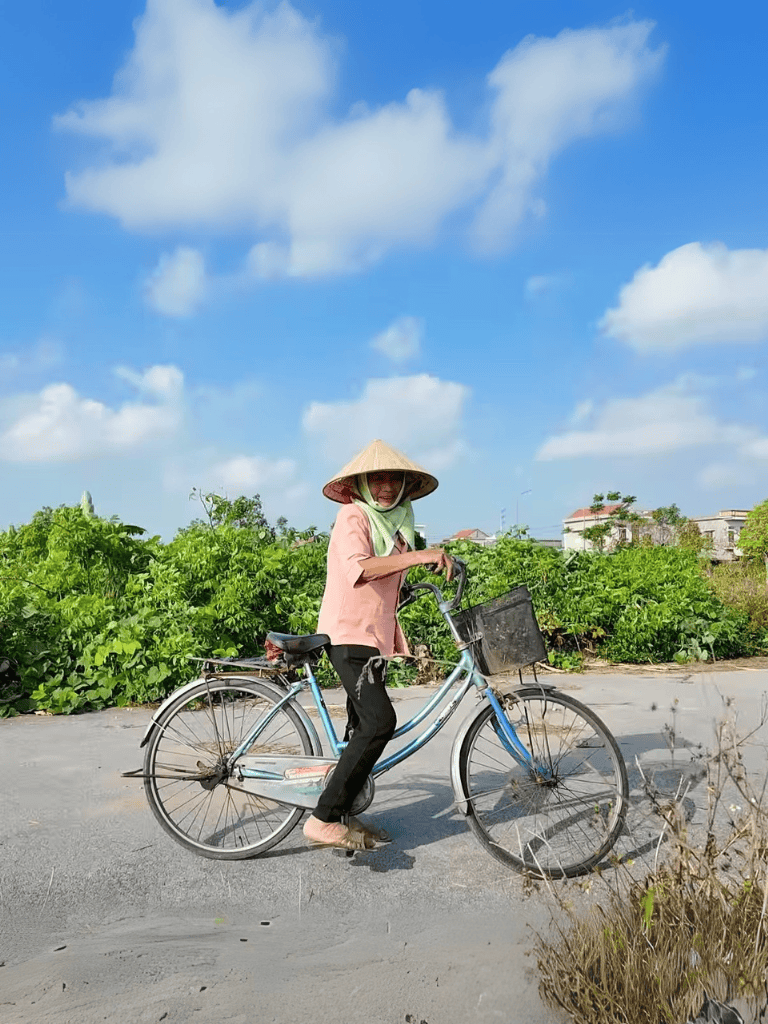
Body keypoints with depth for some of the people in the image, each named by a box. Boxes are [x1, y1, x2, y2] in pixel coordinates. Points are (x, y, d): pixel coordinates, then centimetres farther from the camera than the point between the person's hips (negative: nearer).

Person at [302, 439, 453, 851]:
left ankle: (341, 816, 23)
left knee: (363, 728, 11)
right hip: (348, 634, -9)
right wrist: (418, 555, -35)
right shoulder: (353, 516, -10)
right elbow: (359, 568, -29)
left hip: (376, 635, 9)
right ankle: (323, 820, -14)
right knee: (380, 720, -21)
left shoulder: (395, 522, 17)